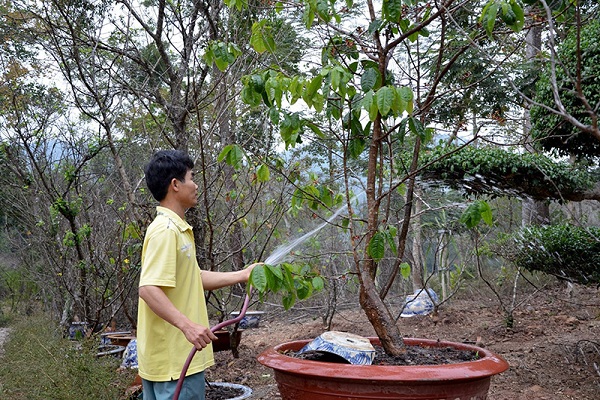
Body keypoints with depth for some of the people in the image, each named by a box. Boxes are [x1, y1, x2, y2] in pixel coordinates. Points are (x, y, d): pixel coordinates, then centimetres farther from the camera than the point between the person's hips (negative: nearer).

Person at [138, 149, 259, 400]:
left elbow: (192, 278, 21)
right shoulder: (165, 230, -18)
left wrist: (241, 275, 22)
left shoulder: (175, 229, 14)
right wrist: (187, 325, -33)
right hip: (175, 358, -10)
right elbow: (148, 289, -27)